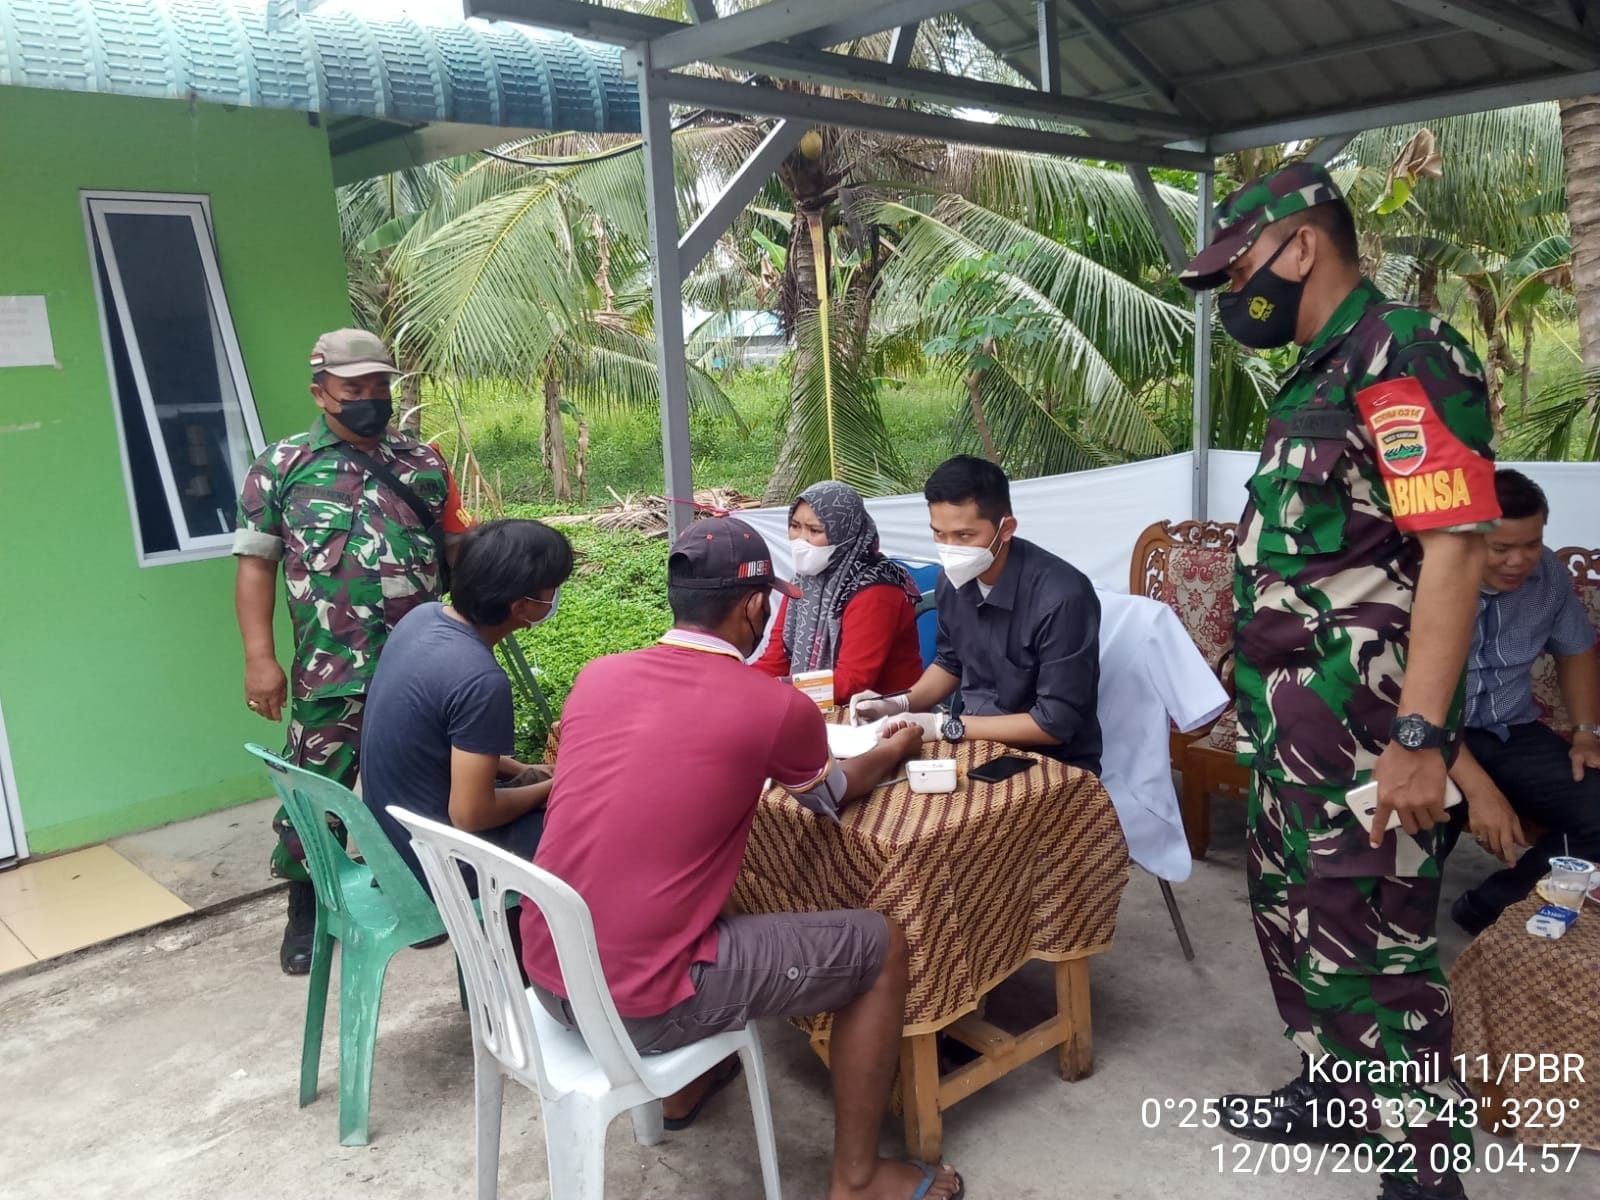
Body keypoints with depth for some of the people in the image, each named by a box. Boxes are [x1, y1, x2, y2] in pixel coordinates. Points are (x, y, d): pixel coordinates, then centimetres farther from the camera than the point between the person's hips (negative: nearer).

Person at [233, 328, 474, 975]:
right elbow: (255, 563, -1)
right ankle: (305, 913, 29)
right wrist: (259, 656, -9)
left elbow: (457, 549, 12)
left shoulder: (423, 461, 8)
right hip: (332, 674, -2)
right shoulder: (282, 465, 1)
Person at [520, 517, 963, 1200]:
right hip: (641, 1005, -7)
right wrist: (891, 753, 32)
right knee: (880, 947, 8)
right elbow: (830, 794, 11)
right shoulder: (776, 706, -11)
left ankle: (684, 1086, 46)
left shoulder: (596, 676, 3)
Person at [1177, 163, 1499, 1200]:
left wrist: (1420, 736, -26)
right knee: (1295, 914, 19)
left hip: (1365, 722, -10)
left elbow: (1455, 548, -22)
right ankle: (1339, 1092, 38)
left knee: (1368, 942, 0)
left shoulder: (1403, 355, -14)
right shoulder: (1321, 375, 15)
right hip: (1294, 715, 10)